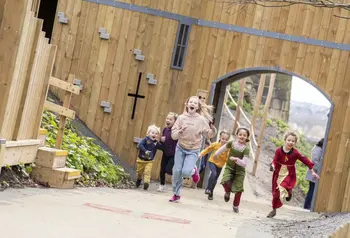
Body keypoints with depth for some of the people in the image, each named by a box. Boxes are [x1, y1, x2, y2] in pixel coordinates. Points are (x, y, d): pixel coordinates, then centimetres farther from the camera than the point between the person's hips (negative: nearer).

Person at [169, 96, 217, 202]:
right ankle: (176, 194, 22)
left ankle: (194, 171, 20)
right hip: (180, 148, 2)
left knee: (186, 172, -17)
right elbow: (173, 135, -7)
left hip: (193, 150, -2)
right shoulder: (181, 118, -8)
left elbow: (209, 134, -4)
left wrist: (213, 129, -25)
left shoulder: (201, 120, -11)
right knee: (177, 171, 2)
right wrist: (180, 132, -28)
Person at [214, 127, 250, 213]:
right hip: (229, 167, 1)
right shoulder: (232, 143, -9)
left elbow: (244, 163, -21)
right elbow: (223, 148, 13)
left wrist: (236, 159, -37)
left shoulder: (246, 149, -17)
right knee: (226, 181, -23)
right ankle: (227, 192, 13)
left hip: (240, 170, -1)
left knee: (238, 189, -4)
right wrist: (216, 154, 28)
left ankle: (236, 206, 21)